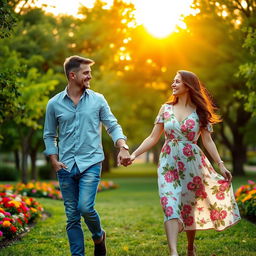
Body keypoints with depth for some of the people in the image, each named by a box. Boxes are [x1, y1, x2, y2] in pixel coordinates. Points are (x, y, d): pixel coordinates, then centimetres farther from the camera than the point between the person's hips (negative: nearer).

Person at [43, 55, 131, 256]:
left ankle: (99, 236, 14)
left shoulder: (97, 100, 3)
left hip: (91, 163, -2)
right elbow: (49, 135, 12)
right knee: (72, 216, 4)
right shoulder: (54, 104, 5)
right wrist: (54, 161, 0)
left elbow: (113, 126, 5)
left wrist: (123, 147, -12)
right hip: (66, 166, 2)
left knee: (85, 207, -17)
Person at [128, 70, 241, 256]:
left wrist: (220, 164, -7)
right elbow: (153, 138, 7)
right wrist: (134, 154, -2)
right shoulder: (166, 109, 7)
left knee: (190, 206, 8)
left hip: (192, 163, -1)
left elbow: (208, 141, 1)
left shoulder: (199, 112, 2)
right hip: (169, 163, 1)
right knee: (171, 205, -14)